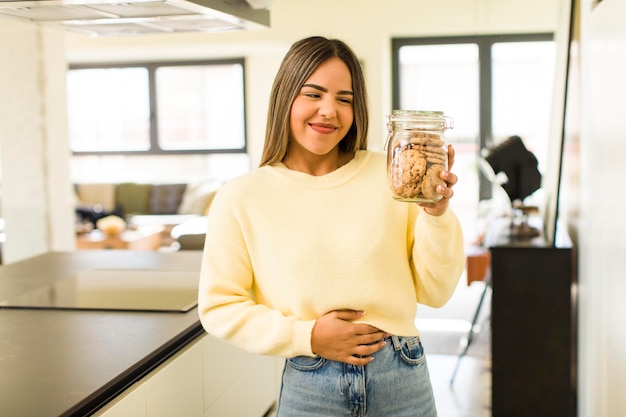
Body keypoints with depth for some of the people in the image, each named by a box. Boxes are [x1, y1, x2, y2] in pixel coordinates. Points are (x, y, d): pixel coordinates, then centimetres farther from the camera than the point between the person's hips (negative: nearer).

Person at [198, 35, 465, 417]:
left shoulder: (390, 174, -3)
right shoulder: (242, 198, -5)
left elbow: (434, 293, 1)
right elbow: (219, 308, -2)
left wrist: (437, 215, -14)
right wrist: (307, 336, -10)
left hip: (403, 382, 1)